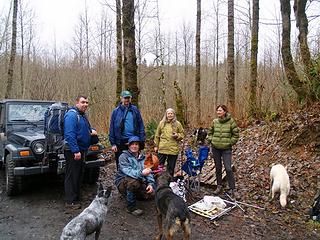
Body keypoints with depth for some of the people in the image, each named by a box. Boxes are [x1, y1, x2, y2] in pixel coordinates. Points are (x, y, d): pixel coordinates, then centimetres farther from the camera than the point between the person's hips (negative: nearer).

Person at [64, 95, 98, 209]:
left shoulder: (83, 115, 13)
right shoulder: (72, 115, -17)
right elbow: (70, 134, -24)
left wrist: (91, 130, 6)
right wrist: (76, 151, -27)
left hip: (82, 150, 10)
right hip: (73, 151, -10)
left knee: (79, 175, 17)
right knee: (72, 176, -1)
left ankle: (77, 198, 30)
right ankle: (70, 201, 9)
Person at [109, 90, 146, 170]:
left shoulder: (135, 110, 4)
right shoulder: (116, 111, 2)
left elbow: (141, 126, 3)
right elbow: (112, 128, 1)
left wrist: (142, 140, -4)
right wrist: (113, 143, -4)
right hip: (120, 143, 0)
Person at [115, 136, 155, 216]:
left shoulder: (142, 158, 8)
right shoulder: (124, 156, -9)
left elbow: (149, 172, -1)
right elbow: (127, 171, -25)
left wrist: (151, 184, -20)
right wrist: (141, 173, -37)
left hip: (139, 183, 6)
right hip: (123, 182, -6)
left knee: (150, 193, -14)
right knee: (133, 181, -36)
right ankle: (131, 207, -16)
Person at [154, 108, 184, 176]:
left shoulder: (177, 124, 2)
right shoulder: (161, 123, 3)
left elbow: (182, 134, 9)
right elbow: (157, 135, 9)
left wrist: (177, 135, -11)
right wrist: (156, 145, 8)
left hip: (173, 149, 0)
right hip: (162, 149, 1)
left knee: (171, 167, 10)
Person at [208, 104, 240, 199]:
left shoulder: (231, 121, -7)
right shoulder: (214, 121, 2)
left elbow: (236, 134, 0)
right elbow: (210, 132, 16)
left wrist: (230, 142, -5)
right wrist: (211, 140, 4)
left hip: (226, 149, -3)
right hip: (216, 148, 4)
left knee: (228, 169, -8)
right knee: (218, 168, 13)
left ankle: (233, 189, 4)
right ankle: (219, 186, 28)